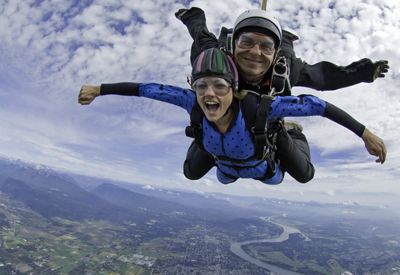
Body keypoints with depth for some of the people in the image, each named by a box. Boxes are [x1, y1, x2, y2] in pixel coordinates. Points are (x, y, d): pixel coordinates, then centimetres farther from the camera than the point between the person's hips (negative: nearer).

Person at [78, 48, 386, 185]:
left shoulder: (257, 107, -48)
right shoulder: (193, 103, -41)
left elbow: (315, 104, -43)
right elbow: (148, 88, -34)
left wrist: (365, 133, -43)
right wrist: (99, 89, -29)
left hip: (259, 165, -2)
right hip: (228, 164, 2)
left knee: (276, 180, 36)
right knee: (222, 180, 39)